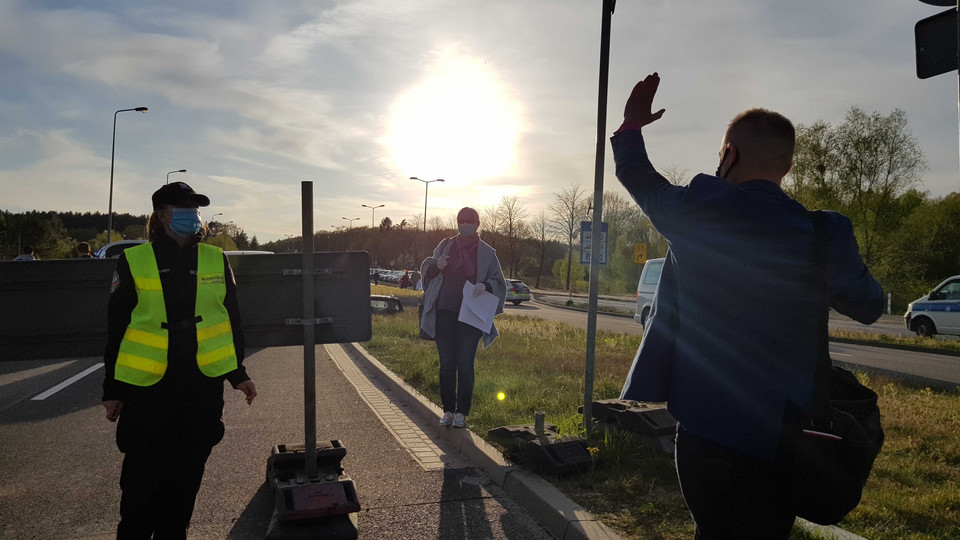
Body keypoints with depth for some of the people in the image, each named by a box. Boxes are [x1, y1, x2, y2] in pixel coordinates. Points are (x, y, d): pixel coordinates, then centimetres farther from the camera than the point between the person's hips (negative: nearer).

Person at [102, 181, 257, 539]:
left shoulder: (216, 260, 6)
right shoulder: (133, 262, -1)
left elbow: (231, 319, 11)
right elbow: (116, 328, 2)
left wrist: (238, 373, 9)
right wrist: (112, 389, 2)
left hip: (204, 385, 2)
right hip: (147, 388, -2)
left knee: (187, 472, 12)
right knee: (144, 473, 5)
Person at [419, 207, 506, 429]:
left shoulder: (486, 252, 5)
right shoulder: (445, 246, 11)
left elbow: (498, 282, 5)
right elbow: (426, 270, 17)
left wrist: (486, 285, -17)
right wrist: (436, 266, -6)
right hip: (445, 313, 2)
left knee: (465, 364, -3)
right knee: (446, 363, 4)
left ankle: (462, 412, 8)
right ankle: (448, 410, 15)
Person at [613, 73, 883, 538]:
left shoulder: (695, 209, -11)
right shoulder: (825, 235, -8)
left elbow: (638, 178, 9)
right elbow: (869, 306, 8)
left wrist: (631, 126, 26)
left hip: (702, 425, 0)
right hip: (778, 431, 0)